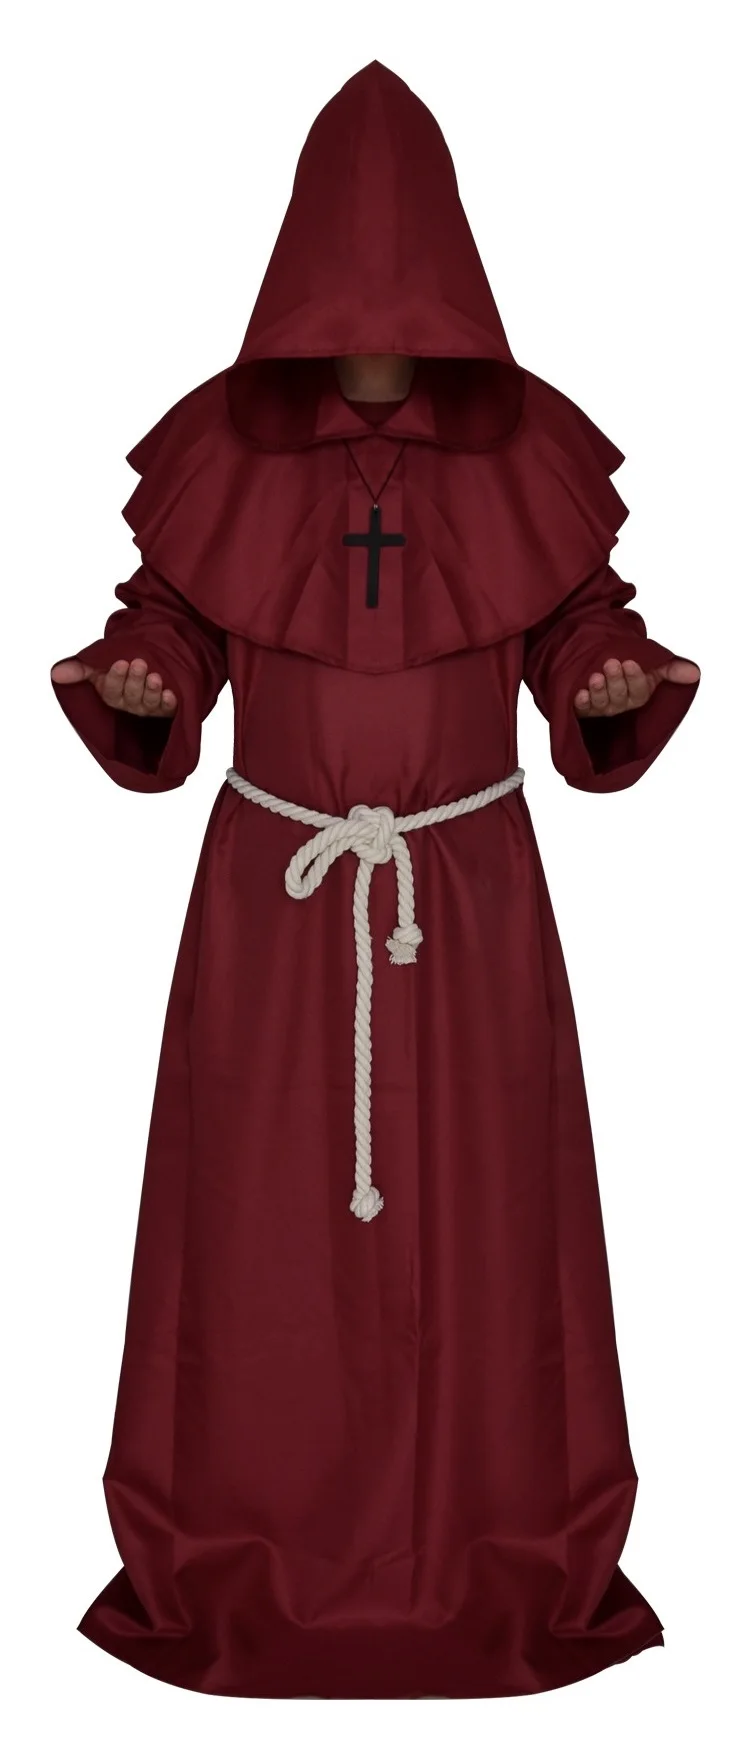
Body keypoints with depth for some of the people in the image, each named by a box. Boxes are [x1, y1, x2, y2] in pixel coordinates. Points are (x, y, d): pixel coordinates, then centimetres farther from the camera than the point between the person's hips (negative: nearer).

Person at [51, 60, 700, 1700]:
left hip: (471, 893, 0)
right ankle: (252, 1556, 23)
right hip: (273, 890, 0)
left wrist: (627, 688, -17)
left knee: (477, 1212, 6)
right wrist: (130, 685, -19)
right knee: (264, 1218, 5)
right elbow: (170, 632, 2)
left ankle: (488, 1548, 25)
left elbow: (580, 637, 4)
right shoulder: (225, 440, -3)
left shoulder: (525, 442, -2)